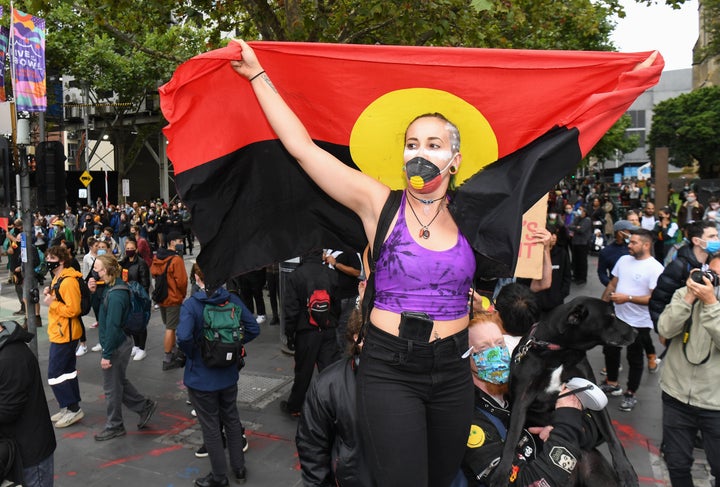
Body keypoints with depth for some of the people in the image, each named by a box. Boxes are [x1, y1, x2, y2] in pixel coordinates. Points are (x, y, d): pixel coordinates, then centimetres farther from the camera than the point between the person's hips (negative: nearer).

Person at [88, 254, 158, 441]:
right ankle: (144, 406, 33)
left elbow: (112, 326, -26)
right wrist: (94, 291, -2)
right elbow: (102, 305, 17)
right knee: (119, 382, 22)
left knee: (112, 387, 7)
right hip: (120, 343, 9)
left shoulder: (115, 295, -27)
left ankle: (114, 426, 23)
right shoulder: (109, 287, 2)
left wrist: (107, 354, -22)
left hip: (116, 346, -9)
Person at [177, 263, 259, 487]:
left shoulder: (190, 304, -18)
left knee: (211, 426, 12)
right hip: (228, 374, 4)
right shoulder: (232, 299, -6)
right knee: (232, 420, 21)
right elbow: (253, 328, -6)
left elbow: (183, 337, -33)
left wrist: (192, 354, -14)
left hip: (201, 377, -4)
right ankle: (239, 469, 34)